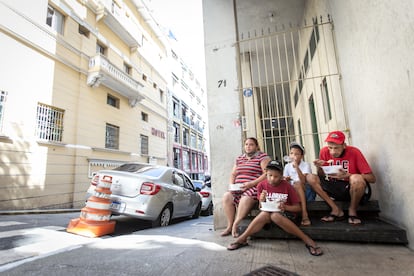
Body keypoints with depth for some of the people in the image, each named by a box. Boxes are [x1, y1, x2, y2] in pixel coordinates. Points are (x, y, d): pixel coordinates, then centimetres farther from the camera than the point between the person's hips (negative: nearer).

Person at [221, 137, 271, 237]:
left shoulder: (263, 157, 2)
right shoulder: (239, 159, 22)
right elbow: (233, 174, 24)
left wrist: (251, 184, -18)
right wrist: (232, 185, 3)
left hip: (255, 187, -6)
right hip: (238, 188, 6)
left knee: (245, 199, -34)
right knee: (227, 196, -20)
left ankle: (235, 225, -18)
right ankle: (229, 226, -10)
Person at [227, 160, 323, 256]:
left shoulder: (287, 186, -10)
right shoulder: (261, 185, -6)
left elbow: (298, 208, -4)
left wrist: (285, 207, -23)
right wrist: (262, 201, -21)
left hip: (284, 214, -2)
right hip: (267, 213, 2)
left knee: (275, 216, -35)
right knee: (265, 214, -32)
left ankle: (307, 240, -26)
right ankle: (242, 239, -23)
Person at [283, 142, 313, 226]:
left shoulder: (306, 165, -5)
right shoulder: (287, 166, 7)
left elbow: (303, 181, -22)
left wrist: (297, 167, -30)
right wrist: (286, 180, -18)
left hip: (305, 190, -3)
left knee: (297, 184, -36)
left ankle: (304, 214, -38)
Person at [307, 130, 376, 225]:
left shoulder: (354, 152, -16)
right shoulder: (324, 152, -8)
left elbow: (372, 178, -18)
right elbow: (321, 177, 2)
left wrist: (347, 175, -31)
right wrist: (319, 168, -21)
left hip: (355, 188, -3)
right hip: (335, 189, 4)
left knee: (356, 178, -36)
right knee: (310, 178, -17)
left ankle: (352, 211, -7)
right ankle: (336, 210, -10)